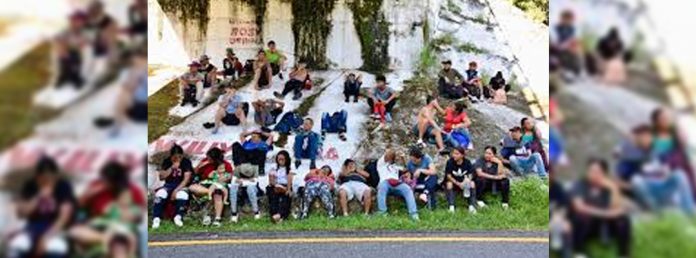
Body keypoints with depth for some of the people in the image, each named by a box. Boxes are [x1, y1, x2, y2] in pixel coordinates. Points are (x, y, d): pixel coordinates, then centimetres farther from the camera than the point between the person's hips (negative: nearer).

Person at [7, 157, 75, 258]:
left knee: (56, 248, -36)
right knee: (16, 246, -29)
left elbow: (65, 216, -15)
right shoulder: (30, 186, 0)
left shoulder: (63, 186, -8)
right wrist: (39, 197, -19)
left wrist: (47, 237, -25)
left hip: (57, 227, -3)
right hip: (34, 225, 3)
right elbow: (21, 212, -6)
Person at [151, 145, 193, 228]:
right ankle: (156, 218, -26)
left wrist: (176, 190, -24)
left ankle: (178, 216, -20)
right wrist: (172, 168, -19)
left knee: (182, 195, -38)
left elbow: (186, 179, -14)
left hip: (182, 185, -2)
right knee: (160, 194, -31)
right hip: (169, 185, 2)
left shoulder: (186, 162, -7)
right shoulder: (166, 161, 2)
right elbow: (161, 177, -6)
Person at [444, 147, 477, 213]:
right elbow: (448, 175, -17)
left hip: (464, 182, 2)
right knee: (449, 184, -33)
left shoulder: (467, 162, -11)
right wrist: (458, 183, -27)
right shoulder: (450, 162, -17)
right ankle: (451, 206, -35)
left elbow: (471, 174, -10)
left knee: (472, 183, -25)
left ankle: (471, 206, -26)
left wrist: (468, 179, -34)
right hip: (453, 181, -2)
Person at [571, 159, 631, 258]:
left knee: (623, 219, -23)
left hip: (605, 224, 3)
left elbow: (618, 209, -12)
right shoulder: (580, 185, -11)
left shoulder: (609, 186, -1)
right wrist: (602, 213, -27)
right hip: (585, 226, -3)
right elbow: (579, 207, -25)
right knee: (583, 217, -35)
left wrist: (614, 189, -23)